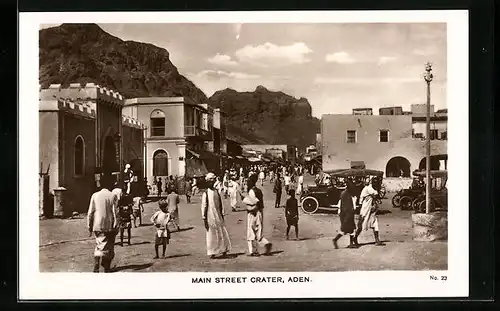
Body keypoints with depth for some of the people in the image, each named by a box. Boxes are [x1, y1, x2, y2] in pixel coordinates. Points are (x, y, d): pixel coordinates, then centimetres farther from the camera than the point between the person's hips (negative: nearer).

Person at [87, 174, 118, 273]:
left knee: (99, 245, 12)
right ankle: (106, 267, 15)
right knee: (108, 247, 11)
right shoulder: (113, 196, -7)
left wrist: (89, 226, 9)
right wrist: (116, 226, -3)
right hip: (109, 226, -2)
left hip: (97, 226, 2)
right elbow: (114, 212, -9)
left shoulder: (95, 195, 0)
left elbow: (90, 212, 1)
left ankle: (96, 266, -3)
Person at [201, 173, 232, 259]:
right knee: (211, 235, 1)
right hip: (210, 217, -5)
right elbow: (204, 207, -9)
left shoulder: (216, 192, 10)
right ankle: (212, 253, 11)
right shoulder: (205, 193, -7)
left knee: (222, 233, 4)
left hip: (218, 216, 5)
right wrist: (204, 219, -11)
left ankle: (223, 250, 13)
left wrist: (221, 214, 18)